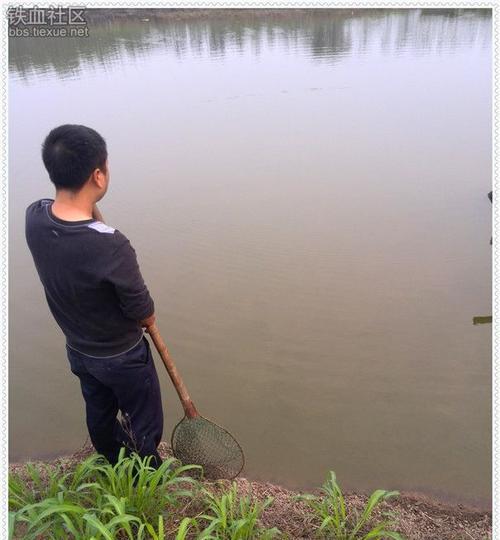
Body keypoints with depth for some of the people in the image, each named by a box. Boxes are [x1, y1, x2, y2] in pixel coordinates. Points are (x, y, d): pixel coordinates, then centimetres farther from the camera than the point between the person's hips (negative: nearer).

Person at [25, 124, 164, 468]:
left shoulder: (34, 217, -18)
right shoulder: (112, 248, -39)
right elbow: (146, 316, -20)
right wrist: (144, 315, 0)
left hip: (77, 350, 8)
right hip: (121, 358, -7)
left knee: (100, 417, 30)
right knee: (145, 427, 19)